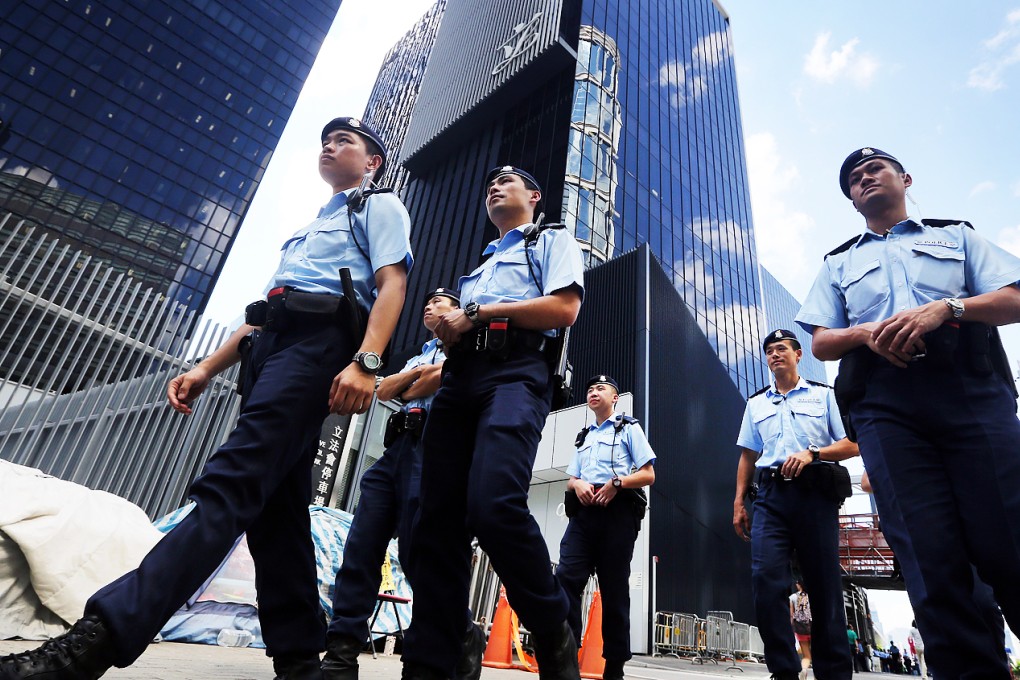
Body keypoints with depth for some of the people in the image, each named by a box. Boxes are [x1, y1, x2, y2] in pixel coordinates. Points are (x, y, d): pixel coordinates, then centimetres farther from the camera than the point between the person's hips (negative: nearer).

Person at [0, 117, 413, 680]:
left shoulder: (380, 207, 14)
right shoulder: (307, 229, 37)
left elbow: (393, 283, -6)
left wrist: (365, 362, -22)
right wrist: (206, 369, 20)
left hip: (319, 339, -9)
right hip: (266, 345, 9)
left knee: (231, 484, -21)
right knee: (274, 503, 1)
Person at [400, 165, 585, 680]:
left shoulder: (553, 241, 17)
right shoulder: (480, 263, 36)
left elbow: (563, 309, -3)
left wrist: (479, 312, -2)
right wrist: (446, 326, 7)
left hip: (515, 373, -7)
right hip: (459, 378, 7)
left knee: (494, 504, -26)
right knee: (437, 518, -3)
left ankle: (555, 636, -4)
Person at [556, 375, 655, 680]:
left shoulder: (628, 428, 11)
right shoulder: (583, 436, 25)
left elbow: (648, 475, 2)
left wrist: (617, 482, -15)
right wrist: (577, 484, -3)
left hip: (616, 512, -4)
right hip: (583, 512, 4)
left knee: (614, 590, 0)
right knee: (566, 579, -12)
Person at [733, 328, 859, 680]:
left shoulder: (824, 395, 11)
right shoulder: (756, 403, 18)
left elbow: (852, 445, 5)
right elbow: (748, 456, 18)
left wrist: (811, 453, -13)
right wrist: (739, 502, 10)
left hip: (815, 493, -2)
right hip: (771, 496, 2)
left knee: (824, 586, 2)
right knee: (766, 580, -11)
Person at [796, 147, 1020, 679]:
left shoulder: (956, 236, 24)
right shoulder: (839, 264, 26)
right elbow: (821, 343, 16)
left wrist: (945, 307, -10)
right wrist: (867, 332, -6)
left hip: (971, 390, 0)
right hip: (885, 405, 1)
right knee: (930, 553, -7)